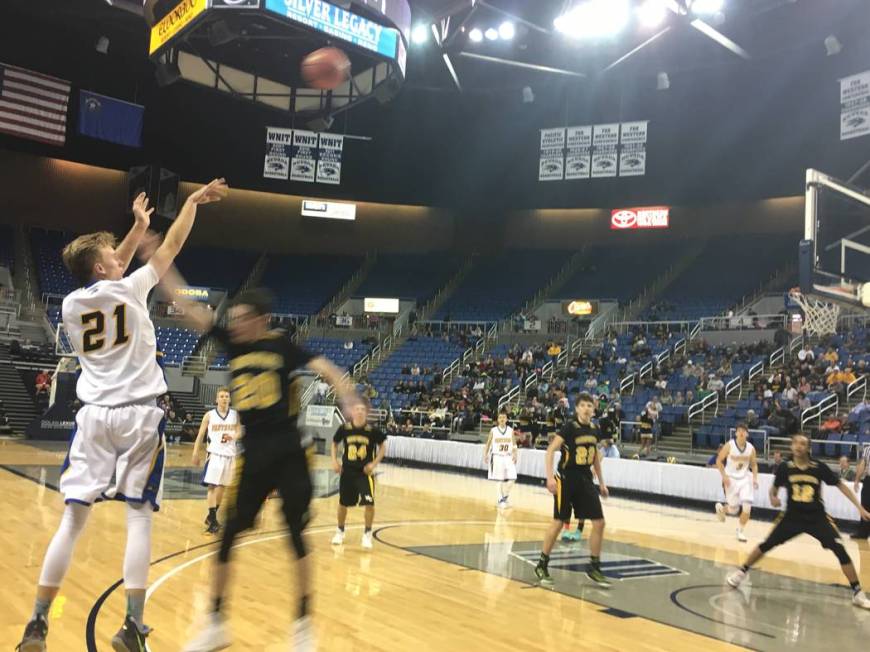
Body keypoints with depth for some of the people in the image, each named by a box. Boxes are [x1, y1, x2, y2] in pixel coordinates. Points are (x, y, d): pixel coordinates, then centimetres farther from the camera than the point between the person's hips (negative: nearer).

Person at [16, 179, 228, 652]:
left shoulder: (70, 304, 8)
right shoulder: (131, 289, -4)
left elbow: (105, 282, 28)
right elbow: (171, 248, 6)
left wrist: (137, 229, 31)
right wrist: (194, 199, 18)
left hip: (93, 414, 4)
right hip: (138, 414, -4)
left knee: (72, 517, 7)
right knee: (139, 517, -1)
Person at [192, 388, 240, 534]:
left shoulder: (235, 415, 4)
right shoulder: (209, 415, 0)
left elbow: (239, 432, 4)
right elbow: (201, 434, 4)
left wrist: (232, 437, -18)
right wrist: (196, 453, 3)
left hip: (229, 454, 3)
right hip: (214, 453, -3)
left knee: (222, 486, 10)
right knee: (212, 486, -11)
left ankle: (212, 516, 25)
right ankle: (213, 521, -10)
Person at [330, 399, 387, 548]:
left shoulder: (372, 430, -13)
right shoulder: (344, 428, -10)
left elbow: (383, 447, 1)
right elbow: (334, 444, 9)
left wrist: (374, 463, -9)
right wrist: (334, 461, -2)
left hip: (365, 472, -2)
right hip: (347, 471, 2)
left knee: (369, 503, -13)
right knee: (343, 503, 14)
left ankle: (367, 534, 7)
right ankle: (340, 531, 37)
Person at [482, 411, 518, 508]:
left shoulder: (511, 431, 3)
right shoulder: (493, 431, 0)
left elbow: (514, 445, 5)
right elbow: (488, 444, 6)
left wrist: (514, 455, -8)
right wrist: (485, 455, -4)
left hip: (508, 457, 1)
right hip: (497, 457, -1)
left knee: (512, 479, -7)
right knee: (501, 480, 1)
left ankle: (504, 498, 13)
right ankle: (501, 499, 16)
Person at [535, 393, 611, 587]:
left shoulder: (595, 430, 5)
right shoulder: (569, 427, -14)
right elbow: (550, 451, -15)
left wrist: (601, 482, 18)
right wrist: (550, 477, -23)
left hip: (585, 479, 6)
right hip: (567, 478, -6)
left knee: (599, 523, 1)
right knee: (558, 522, -1)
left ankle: (594, 567, 14)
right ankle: (542, 564, 15)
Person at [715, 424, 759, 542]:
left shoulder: (751, 448, -5)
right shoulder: (729, 445, -14)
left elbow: (754, 464, 9)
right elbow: (719, 460, -6)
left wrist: (755, 478, -5)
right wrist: (724, 476, -15)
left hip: (744, 479, 3)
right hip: (731, 479, -3)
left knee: (747, 507, -11)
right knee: (734, 510, 1)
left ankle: (741, 531, 10)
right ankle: (720, 507, 37)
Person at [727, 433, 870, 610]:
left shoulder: (819, 468, -13)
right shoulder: (785, 468, -9)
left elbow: (841, 485, -3)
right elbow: (774, 489, 6)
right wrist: (773, 498, -17)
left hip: (817, 518, -1)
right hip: (792, 517, 1)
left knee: (841, 551, -13)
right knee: (766, 545, 0)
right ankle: (742, 572, 20)